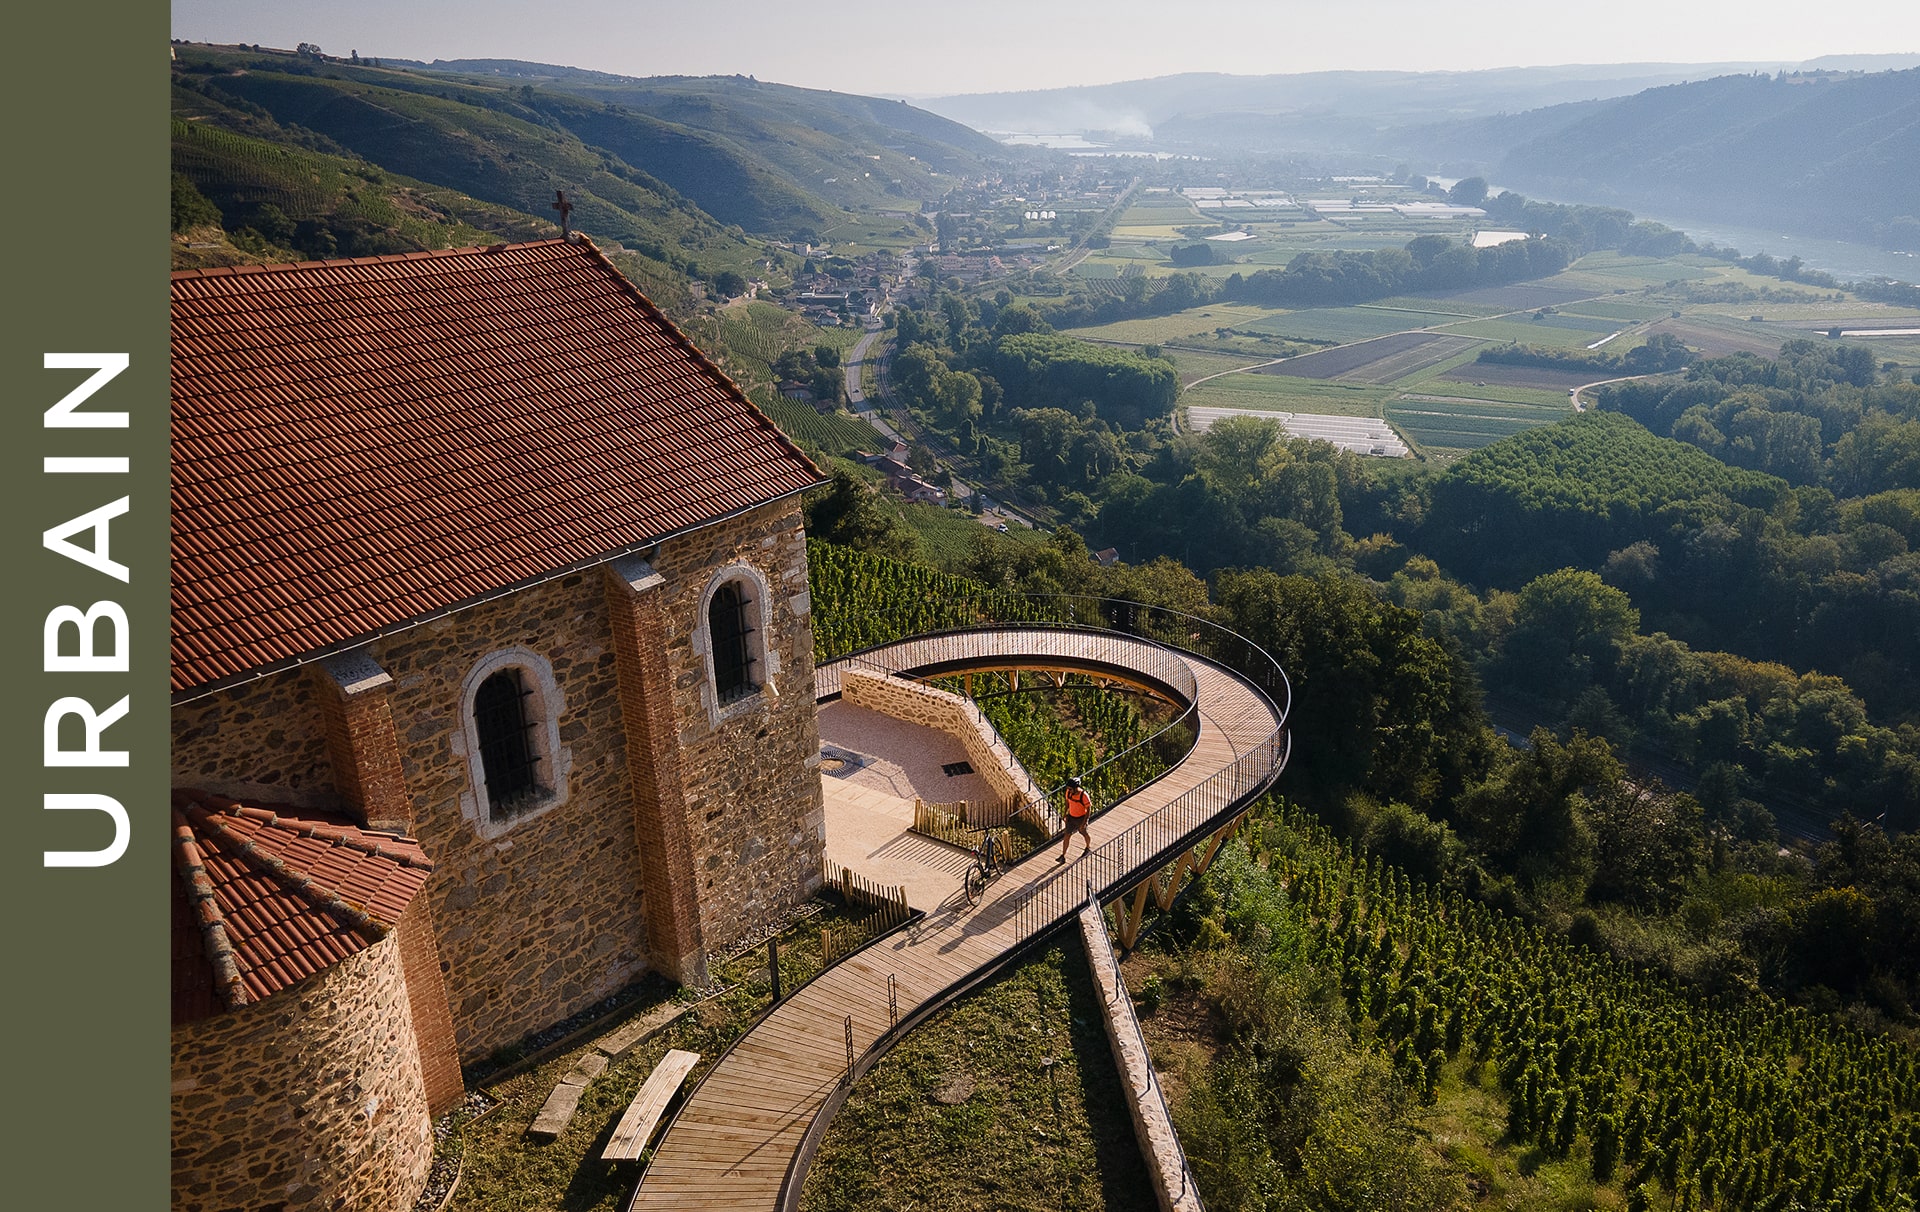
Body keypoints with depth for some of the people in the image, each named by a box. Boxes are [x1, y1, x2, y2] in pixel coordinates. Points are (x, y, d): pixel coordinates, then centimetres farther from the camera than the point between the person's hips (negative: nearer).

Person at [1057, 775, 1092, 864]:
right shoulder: (1069, 792, -14)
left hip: (1081, 819, -4)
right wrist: (1065, 814, 10)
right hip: (1071, 817, 4)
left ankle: (1088, 847, 50)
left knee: (1084, 834, 20)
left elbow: (1089, 810, -21)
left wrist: (1083, 823, -21)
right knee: (1067, 836, 2)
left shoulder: (1084, 795, -30)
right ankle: (1063, 857, 7)